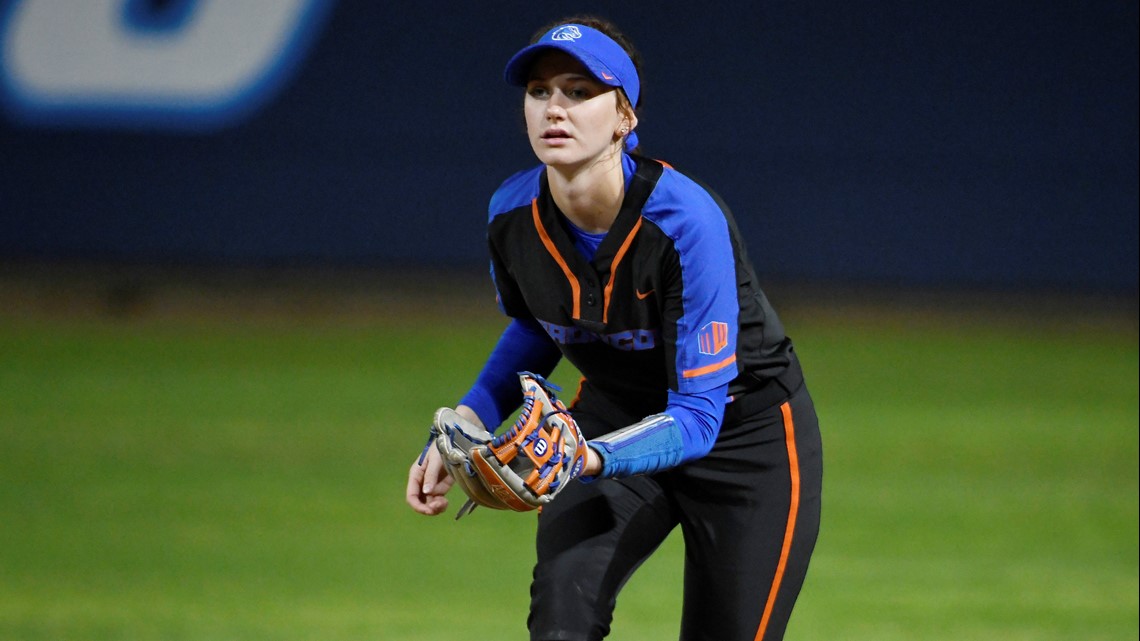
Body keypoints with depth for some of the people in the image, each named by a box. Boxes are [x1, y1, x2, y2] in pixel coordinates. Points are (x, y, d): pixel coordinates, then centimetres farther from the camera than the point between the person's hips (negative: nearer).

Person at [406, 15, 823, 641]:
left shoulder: (687, 220, -31)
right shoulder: (513, 216, -14)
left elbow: (697, 416, -31)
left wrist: (586, 458, -48)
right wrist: (463, 429, -6)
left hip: (747, 432, -3)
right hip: (612, 419, 3)